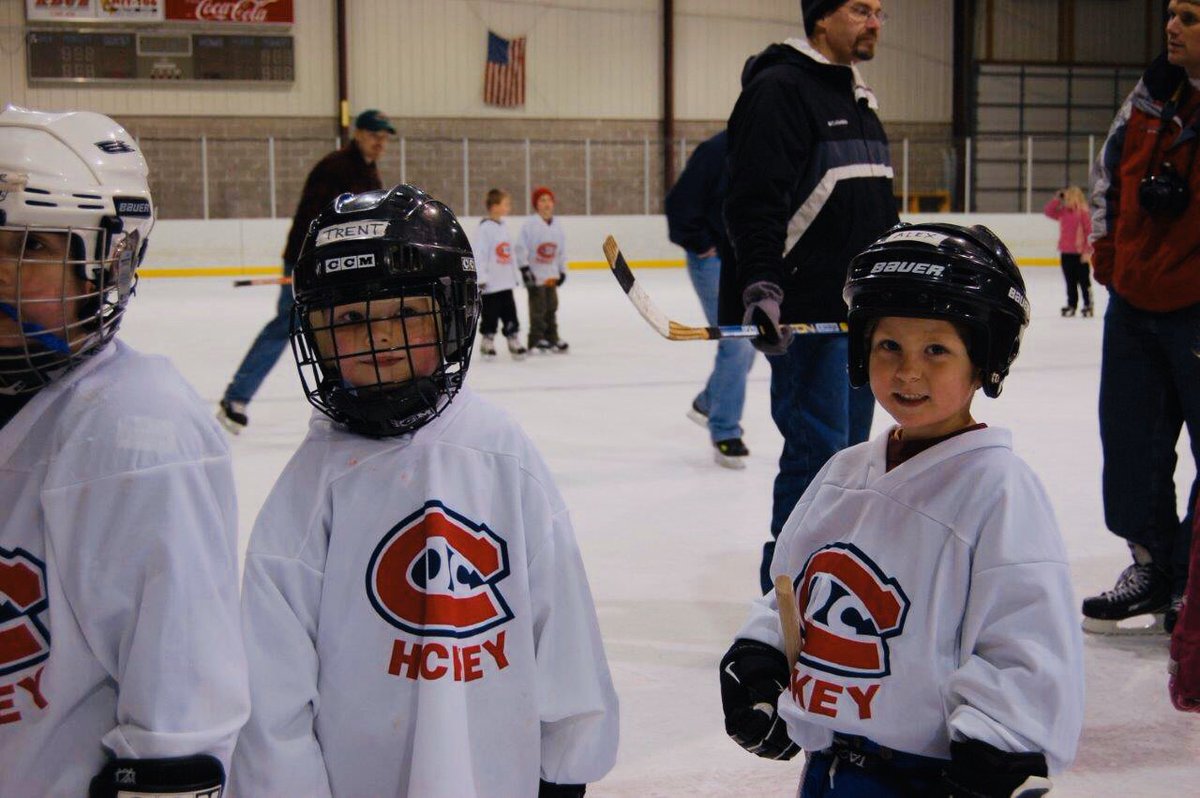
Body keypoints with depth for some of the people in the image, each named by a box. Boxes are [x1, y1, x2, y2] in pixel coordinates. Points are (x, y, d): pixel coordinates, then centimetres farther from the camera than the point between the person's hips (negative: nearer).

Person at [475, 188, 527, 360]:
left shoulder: (504, 226, 9)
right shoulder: (485, 227, -14)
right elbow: (479, 253, -17)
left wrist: (516, 275, 17)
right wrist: (481, 278, -19)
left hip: (506, 281, 7)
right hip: (491, 282, -7)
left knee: (510, 315, 10)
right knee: (490, 315, 4)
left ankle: (514, 341, 16)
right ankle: (487, 342, 17)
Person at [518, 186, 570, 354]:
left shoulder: (557, 225, 7)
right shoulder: (530, 224, -12)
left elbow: (562, 250, 16)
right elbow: (521, 248, -13)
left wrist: (562, 270, 16)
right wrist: (524, 268, -16)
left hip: (551, 275, 6)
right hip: (535, 275, -6)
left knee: (551, 307, 12)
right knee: (538, 308, -4)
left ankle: (552, 338, 22)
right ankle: (536, 340, 4)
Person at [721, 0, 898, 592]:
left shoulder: (857, 99, 19)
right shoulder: (779, 90, -10)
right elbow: (754, 201, -20)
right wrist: (761, 286, -30)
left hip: (862, 312, 10)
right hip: (806, 313, -9)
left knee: (851, 448, 14)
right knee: (818, 450, -9)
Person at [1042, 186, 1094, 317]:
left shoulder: (1083, 213, -12)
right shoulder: (1062, 213, 7)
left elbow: (1090, 232, -13)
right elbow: (1048, 211, 12)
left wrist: (1087, 251, -14)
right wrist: (1056, 199, 0)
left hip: (1080, 253, -6)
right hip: (1065, 253, 6)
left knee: (1083, 280, 4)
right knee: (1070, 281, 13)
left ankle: (1088, 305, 12)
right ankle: (1071, 305, 21)